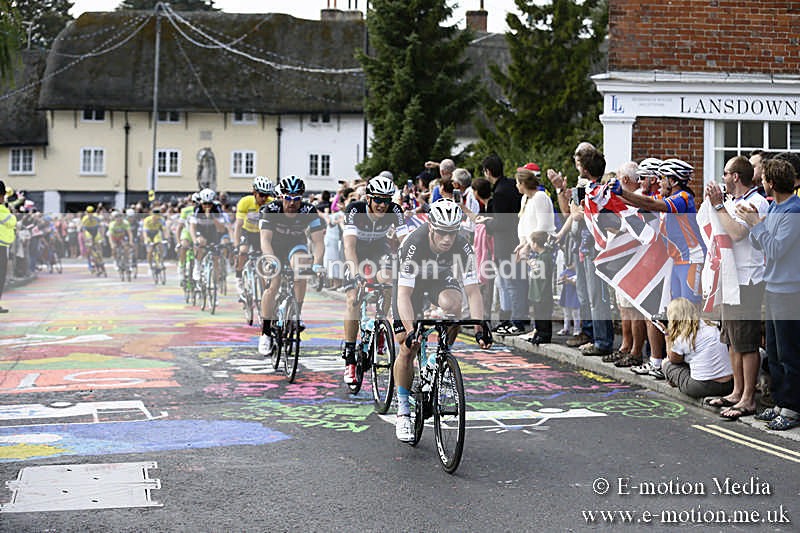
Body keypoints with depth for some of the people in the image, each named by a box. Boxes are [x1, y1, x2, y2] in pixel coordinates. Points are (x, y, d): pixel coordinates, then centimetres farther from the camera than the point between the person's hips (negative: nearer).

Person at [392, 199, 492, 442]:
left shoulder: (462, 247, -29)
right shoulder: (414, 244, -37)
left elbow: (473, 291, -29)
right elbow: (404, 295, -40)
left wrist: (480, 328, -40)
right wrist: (411, 331, -51)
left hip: (441, 276, 2)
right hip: (411, 281, -2)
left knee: (452, 303, -35)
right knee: (408, 348, -10)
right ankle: (403, 412, 3)